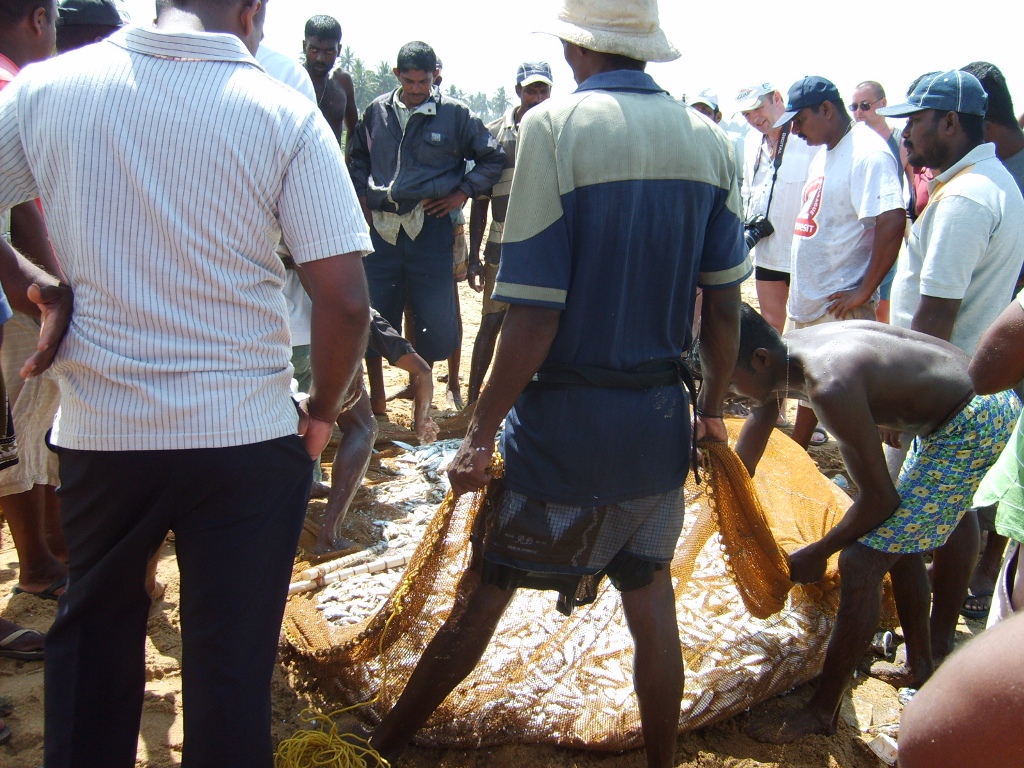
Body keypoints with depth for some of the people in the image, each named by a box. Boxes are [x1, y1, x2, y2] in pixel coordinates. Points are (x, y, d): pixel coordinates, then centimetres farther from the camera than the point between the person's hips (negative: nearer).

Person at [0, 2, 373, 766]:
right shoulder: (284, 113, -10)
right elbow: (345, 299, -13)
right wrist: (324, 409, 2)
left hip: (97, 431, 3)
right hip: (246, 437, -2)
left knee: (91, 636, 26)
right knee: (231, 660, 13)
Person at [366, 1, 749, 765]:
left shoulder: (555, 127, -14)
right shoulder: (708, 140, 0)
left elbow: (535, 316, -18)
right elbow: (724, 306, 4)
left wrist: (481, 432, -10)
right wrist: (712, 408, 17)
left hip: (564, 416, -4)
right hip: (660, 416, 4)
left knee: (485, 592, 10)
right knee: (650, 594, 18)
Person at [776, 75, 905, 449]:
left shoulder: (867, 154, -17)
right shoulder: (824, 152, 13)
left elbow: (892, 223, -27)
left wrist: (864, 291, -22)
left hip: (839, 305, -9)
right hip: (806, 297, 10)